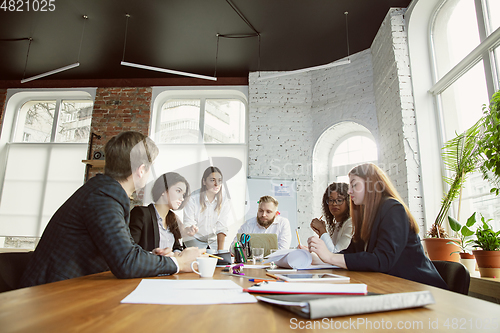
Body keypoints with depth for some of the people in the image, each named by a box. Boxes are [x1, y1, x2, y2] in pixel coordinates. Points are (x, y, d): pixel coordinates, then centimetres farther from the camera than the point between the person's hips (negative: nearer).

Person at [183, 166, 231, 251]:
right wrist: (190, 230, -39)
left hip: (214, 241, 2)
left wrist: (220, 250, -21)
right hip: (195, 240, -2)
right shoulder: (192, 200, -15)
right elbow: (188, 224, -15)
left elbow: (222, 228, -11)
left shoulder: (225, 201, -8)